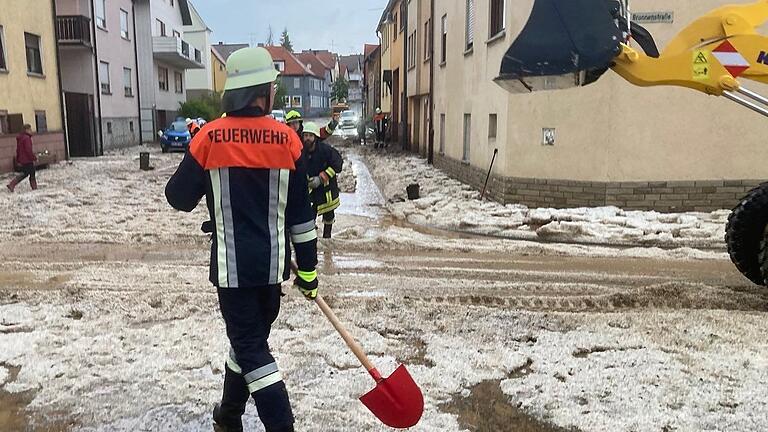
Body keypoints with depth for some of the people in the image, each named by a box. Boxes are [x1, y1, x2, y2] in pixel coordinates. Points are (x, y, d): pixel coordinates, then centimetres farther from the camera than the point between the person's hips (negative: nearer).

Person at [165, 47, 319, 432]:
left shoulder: (210, 137, -9)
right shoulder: (286, 140, -5)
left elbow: (179, 198, 0)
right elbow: (300, 214, -3)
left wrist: (200, 174, 21)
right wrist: (307, 270, 6)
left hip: (233, 264, -3)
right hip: (272, 263, 3)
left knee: (250, 346, 6)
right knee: (251, 336, 20)